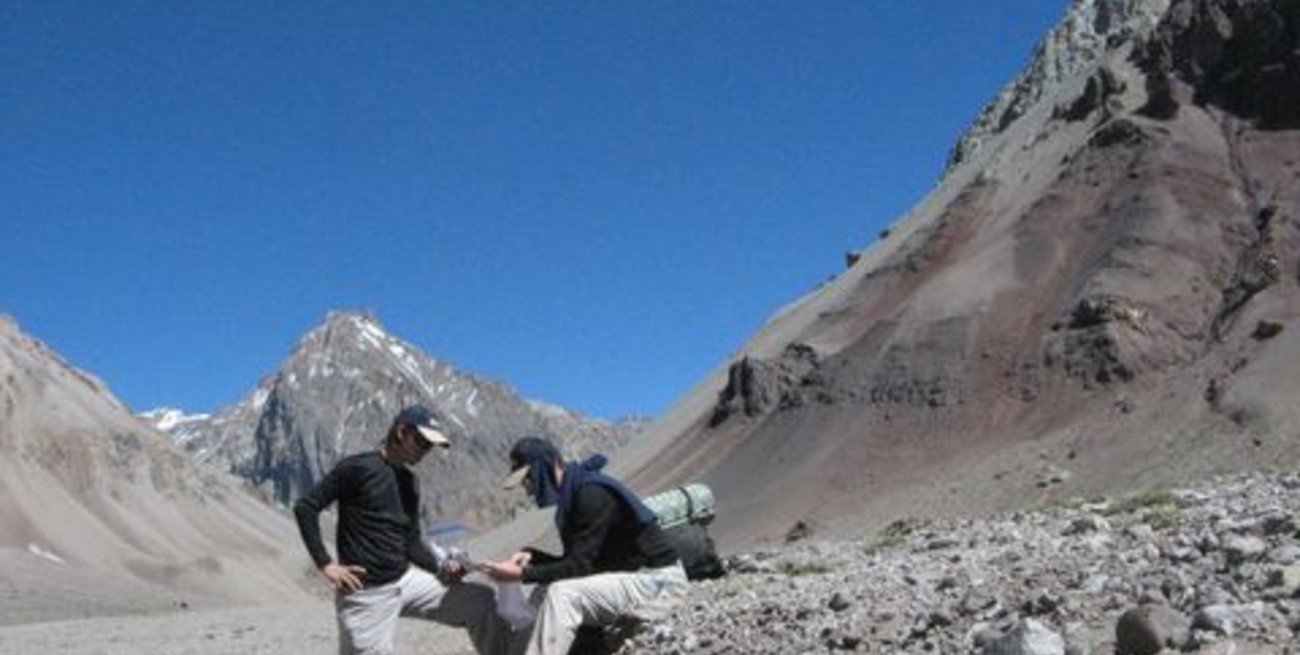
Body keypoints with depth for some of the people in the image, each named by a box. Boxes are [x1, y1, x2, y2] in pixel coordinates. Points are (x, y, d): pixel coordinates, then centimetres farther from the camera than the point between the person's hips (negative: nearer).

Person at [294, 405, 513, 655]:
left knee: (484, 603, 0)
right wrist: (325, 564, -15)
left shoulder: (410, 482, 11)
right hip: (366, 593, -7)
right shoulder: (358, 468, -11)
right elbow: (305, 507, -11)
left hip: (406, 581, 7)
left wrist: (442, 565, -4)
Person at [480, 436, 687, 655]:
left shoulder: (592, 495, -19)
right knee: (545, 593, 0)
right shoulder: (571, 495, 9)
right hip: (627, 575, 10)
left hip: (658, 581, -10)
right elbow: (575, 560, 13)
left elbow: (579, 566, -22)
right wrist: (532, 556, -2)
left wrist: (522, 574, -23)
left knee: (563, 594, -25)